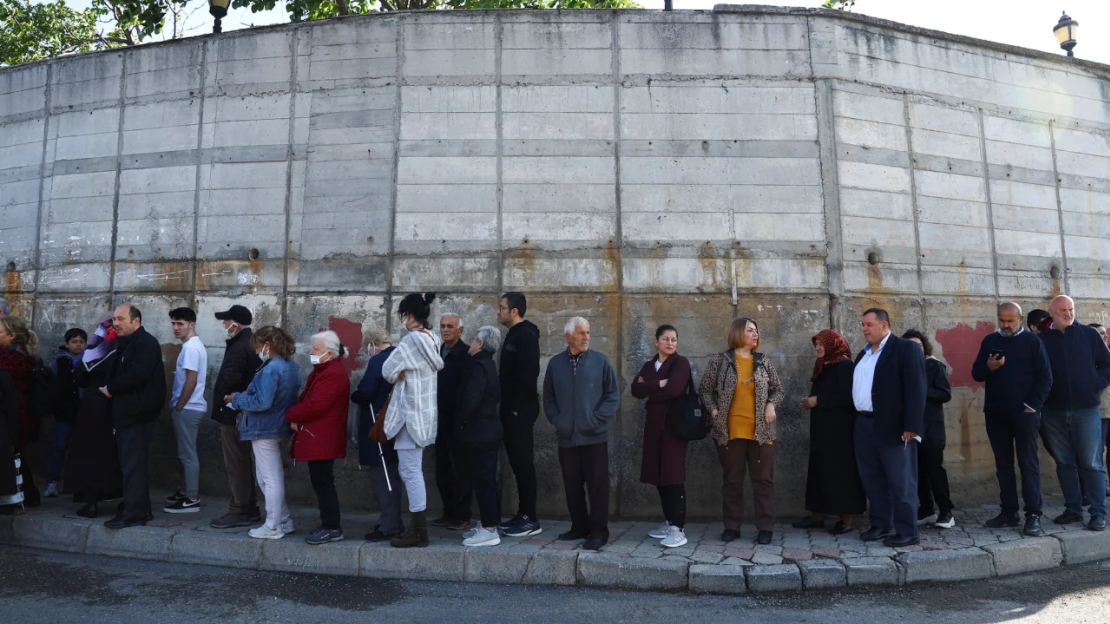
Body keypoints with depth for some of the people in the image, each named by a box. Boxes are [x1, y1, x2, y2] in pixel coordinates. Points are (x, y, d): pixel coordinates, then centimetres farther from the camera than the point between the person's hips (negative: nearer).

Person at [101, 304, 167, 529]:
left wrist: (111, 388, -11)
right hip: (127, 412, 10)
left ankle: (133, 512, -3)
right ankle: (141, 509, 21)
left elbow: (137, 375, -23)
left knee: (133, 464, -8)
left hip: (138, 412, -10)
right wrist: (110, 388, 0)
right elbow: (117, 373, 20)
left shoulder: (146, 343, -12)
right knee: (133, 463, 13)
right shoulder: (126, 344, 20)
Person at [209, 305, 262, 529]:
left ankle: (238, 512, 4)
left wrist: (219, 404, -7)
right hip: (245, 412, 10)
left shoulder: (238, 348, -20)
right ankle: (250, 508, 24)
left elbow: (227, 381, -23)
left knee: (235, 464, -3)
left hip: (233, 413, -10)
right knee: (244, 462, 16)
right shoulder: (251, 343, 12)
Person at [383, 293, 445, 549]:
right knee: (411, 470, 16)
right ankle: (419, 526, 23)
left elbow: (388, 371, -13)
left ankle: (419, 531, 3)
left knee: (411, 471, -3)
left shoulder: (412, 341, -16)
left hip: (411, 414, -9)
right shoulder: (432, 340, 10)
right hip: (424, 412, 9)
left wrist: (399, 375, 6)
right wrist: (404, 373, 4)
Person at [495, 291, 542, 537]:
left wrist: (518, 407, -20)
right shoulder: (514, 334, 17)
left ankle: (531, 519, 1)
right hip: (512, 408, 10)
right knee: (517, 461, 12)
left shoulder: (525, 334, -13)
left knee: (523, 462, -5)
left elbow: (528, 373, -21)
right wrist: (509, 406, 15)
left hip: (520, 409, -10)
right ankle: (522, 514, 20)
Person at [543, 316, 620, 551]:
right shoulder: (555, 363, 5)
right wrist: (557, 420, -2)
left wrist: (597, 419, -9)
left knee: (597, 485, 1)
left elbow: (613, 395, -2)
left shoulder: (601, 361, -2)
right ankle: (579, 527, 26)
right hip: (567, 437, 3)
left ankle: (599, 531, 11)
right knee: (572, 485, 12)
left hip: (594, 436, -3)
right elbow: (548, 398, 11)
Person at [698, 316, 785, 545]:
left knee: (763, 479, 3)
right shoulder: (718, 361, 0)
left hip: (760, 431, 2)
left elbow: (777, 389, 14)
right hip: (730, 432, -1)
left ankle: (765, 527, 13)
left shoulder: (764, 362, 7)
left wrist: (772, 405, -4)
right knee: (732, 480, 7)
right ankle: (732, 526, 17)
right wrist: (714, 411, -9)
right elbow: (705, 390, 4)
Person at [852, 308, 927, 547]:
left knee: (901, 481, 1)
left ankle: (907, 532, 10)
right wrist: (858, 420, 11)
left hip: (894, 427, -8)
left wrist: (911, 426, -20)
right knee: (872, 479, 14)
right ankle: (881, 525, 25)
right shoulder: (863, 354, 17)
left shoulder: (906, 348, -7)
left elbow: (916, 389, -14)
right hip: (865, 426, 8)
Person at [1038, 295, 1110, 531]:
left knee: (1091, 463, 0)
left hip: (1085, 409, -1)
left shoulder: (1089, 334, 4)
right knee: (1064, 463, 9)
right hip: (1054, 412, 1)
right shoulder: (1042, 339, 3)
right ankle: (1073, 509, 18)